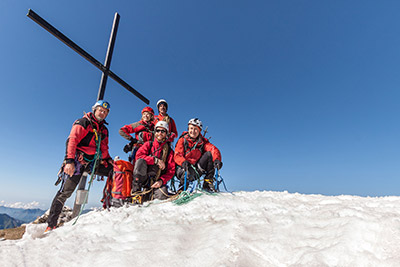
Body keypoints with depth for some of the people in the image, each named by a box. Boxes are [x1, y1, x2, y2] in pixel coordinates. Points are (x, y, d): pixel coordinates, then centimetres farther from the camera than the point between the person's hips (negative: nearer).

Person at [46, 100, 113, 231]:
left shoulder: (104, 129, 19)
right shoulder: (83, 122, -1)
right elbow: (71, 141, -13)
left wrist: (108, 159, 5)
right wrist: (69, 160, -24)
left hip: (93, 163, 6)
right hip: (77, 161, -6)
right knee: (65, 192, -8)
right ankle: (51, 225, 3)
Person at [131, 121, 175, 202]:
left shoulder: (169, 151, 9)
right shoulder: (149, 144, 10)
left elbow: (171, 170, 2)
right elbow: (139, 155, -8)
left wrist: (161, 181, -15)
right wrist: (155, 160, -18)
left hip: (157, 181, 1)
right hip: (142, 178, 0)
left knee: (162, 195, -29)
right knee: (140, 161, -28)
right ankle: (136, 190, -20)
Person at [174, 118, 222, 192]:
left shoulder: (203, 141, 5)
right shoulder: (182, 140, -2)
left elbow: (214, 149, -12)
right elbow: (177, 155, -14)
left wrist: (217, 159, -34)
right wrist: (183, 162, -38)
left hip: (197, 170, 3)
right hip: (183, 168, -3)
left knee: (209, 154, -17)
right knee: (190, 171, -39)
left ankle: (208, 183, -11)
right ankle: (182, 189, -4)